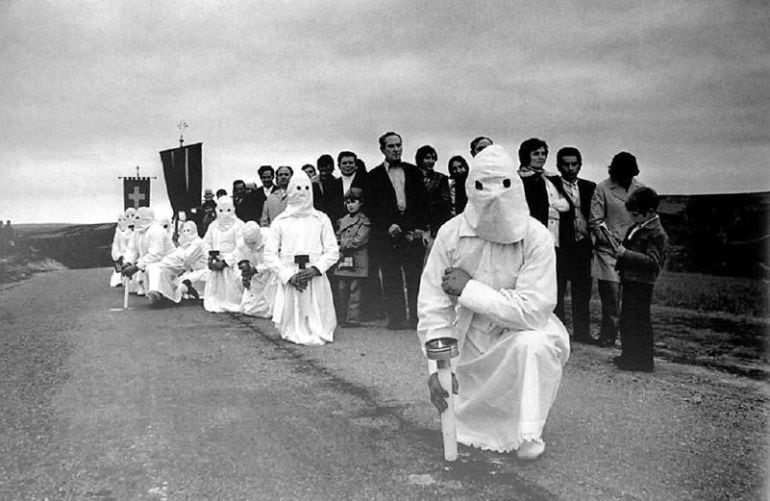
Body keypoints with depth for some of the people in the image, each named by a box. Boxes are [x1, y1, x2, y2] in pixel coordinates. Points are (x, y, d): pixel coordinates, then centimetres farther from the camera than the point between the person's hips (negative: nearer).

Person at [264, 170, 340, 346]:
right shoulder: (280, 221, 9)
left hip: (315, 277, 0)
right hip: (289, 280, 0)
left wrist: (315, 269, -11)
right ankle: (295, 334, 27)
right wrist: (289, 276, -9)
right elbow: (270, 255, 3)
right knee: (291, 329, -1)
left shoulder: (321, 219, 11)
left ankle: (316, 334, 25)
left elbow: (332, 251, 6)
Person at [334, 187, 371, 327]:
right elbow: (337, 238, 16)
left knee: (355, 291, -5)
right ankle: (342, 319, 15)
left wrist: (342, 244, -6)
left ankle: (353, 319, -3)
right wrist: (338, 251, -2)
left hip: (357, 263, -6)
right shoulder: (342, 220, 16)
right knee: (342, 291, 8)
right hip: (343, 262, 6)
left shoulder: (364, 221, -2)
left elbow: (358, 241, -11)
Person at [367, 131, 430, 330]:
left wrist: (422, 228, -1)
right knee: (391, 279, -1)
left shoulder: (413, 172, 15)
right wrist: (388, 226, -9)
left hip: (414, 231, 1)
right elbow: (372, 207, 2)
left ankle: (416, 317, 3)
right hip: (387, 233, -1)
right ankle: (396, 318, 4)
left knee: (415, 276, -2)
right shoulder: (374, 176, 8)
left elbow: (423, 201, 10)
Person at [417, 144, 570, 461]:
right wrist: (437, 368, -20)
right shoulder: (451, 234, -13)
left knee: (534, 344, -36)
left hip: (521, 335, -2)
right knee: (458, 428, -1)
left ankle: (529, 434, -16)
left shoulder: (536, 238, -20)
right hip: (471, 340, 2)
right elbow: (432, 306, -12)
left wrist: (469, 289, -25)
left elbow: (533, 310, -28)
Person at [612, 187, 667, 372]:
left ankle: (644, 361, 8)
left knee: (640, 321, -2)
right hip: (629, 280, 9)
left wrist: (626, 254, -28)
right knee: (626, 320, 17)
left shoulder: (657, 233, -15)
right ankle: (629, 355, 29)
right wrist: (620, 252, 9)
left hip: (642, 283, -9)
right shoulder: (635, 228, 12)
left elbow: (652, 261, -24)